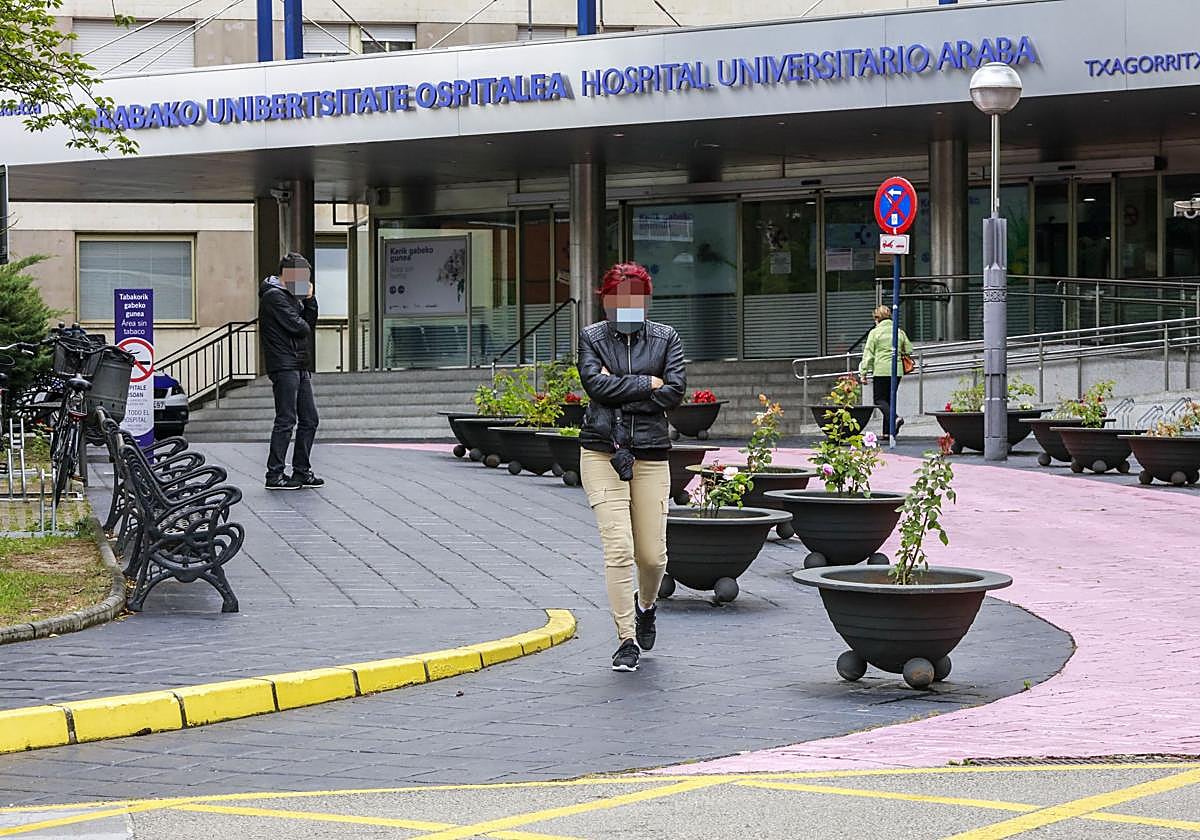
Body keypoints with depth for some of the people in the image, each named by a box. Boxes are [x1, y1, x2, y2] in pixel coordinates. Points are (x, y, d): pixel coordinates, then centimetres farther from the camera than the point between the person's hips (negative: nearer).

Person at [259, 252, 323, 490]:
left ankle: (302, 471, 17)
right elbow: (297, 326, -18)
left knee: (309, 419, 10)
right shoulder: (274, 296, -10)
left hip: (299, 366, 10)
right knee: (286, 420, -10)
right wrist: (305, 328, 4)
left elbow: (309, 323, 16)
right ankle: (274, 475, -8)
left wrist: (310, 300, 3)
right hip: (284, 366, -10)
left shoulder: (291, 296, 22)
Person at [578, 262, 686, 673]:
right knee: (618, 548, -11)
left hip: (650, 454, 1)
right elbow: (594, 382, -10)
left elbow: (675, 391, -5)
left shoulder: (665, 338, 8)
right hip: (602, 452, -1)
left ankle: (646, 605, 37)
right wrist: (646, 384, -8)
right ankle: (627, 639, -2)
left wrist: (619, 389, -7)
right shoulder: (591, 337, 7)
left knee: (652, 554, 3)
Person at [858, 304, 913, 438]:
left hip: (881, 370, -5)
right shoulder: (900, 332, 10)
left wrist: (863, 373, -3)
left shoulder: (875, 332, -3)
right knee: (890, 398, 12)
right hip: (897, 370, 5)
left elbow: (868, 354, -5)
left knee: (879, 399, 1)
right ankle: (887, 431, 10)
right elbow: (909, 350, 15)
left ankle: (895, 418, -25)